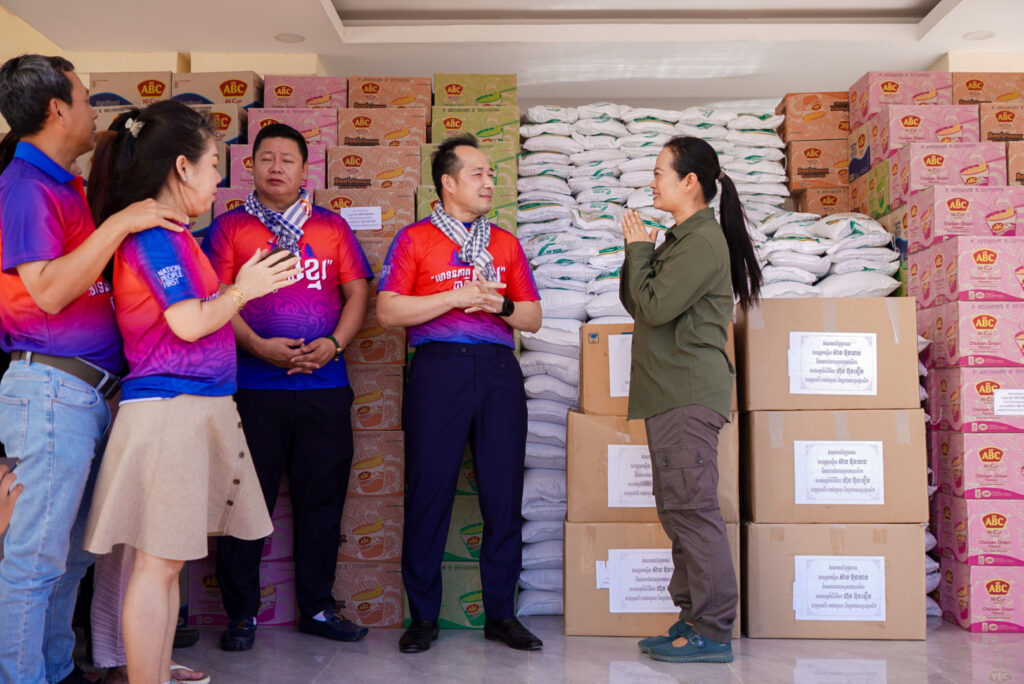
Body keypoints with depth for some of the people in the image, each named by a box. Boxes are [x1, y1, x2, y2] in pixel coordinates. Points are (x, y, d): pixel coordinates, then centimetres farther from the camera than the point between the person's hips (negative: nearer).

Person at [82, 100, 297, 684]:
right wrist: (243, 289, -5)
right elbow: (190, 323, -18)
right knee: (159, 562, -3)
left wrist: (241, 287, 15)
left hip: (192, 408, 10)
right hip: (170, 408, -10)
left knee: (168, 559, 15)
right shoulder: (154, 233, -13)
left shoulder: (166, 234, 17)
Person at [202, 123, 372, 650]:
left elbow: (357, 293, 9)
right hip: (254, 384, -2)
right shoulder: (229, 227, 7)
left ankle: (317, 608, 20)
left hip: (325, 384, 2)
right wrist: (258, 346, -15)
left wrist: (333, 343, -7)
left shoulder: (332, 227, 13)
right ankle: (241, 613, 16)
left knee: (322, 497, 7)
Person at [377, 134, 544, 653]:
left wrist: (500, 304, -4)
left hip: (499, 370, 4)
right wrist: (458, 296, -10)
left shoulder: (506, 243, 18)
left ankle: (501, 613, 15)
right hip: (439, 366, -3)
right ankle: (423, 616, 12)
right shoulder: (414, 239, 7)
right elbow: (388, 310, -5)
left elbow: (533, 317, 16)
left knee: (504, 492, 3)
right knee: (429, 491, -1)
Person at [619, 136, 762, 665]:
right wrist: (638, 250, 7)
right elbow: (634, 303, 20)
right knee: (677, 508, 12)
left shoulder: (704, 240, -10)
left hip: (690, 396, -10)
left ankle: (712, 631, -1)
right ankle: (693, 618, 20)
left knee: (692, 507, -8)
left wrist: (639, 249, -3)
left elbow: (654, 306, -16)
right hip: (669, 394, 10)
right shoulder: (682, 239, 21)